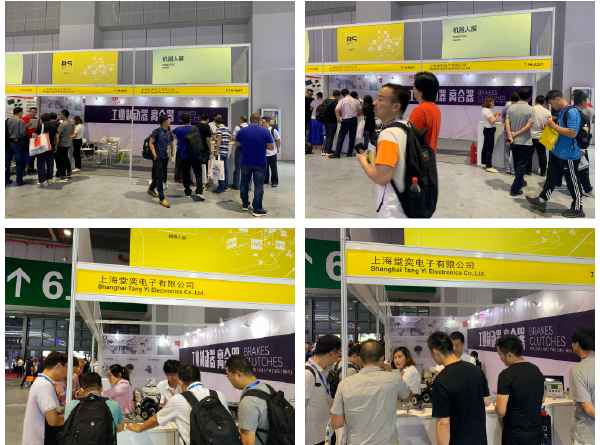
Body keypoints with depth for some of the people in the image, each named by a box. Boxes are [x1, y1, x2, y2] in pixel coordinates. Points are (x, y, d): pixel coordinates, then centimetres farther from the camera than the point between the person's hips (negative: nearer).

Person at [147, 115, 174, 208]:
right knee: (160, 176, -7)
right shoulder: (156, 132, -9)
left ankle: (151, 189, 39)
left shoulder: (169, 133, 9)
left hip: (166, 157, 7)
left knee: (163, 175, 15)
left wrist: (170, 152, 10)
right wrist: (154, 153, -17)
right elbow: (151, 143, -8)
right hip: (158, 157, -7)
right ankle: (162, 198, -7)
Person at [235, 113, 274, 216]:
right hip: (260, 164, -3)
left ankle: (245, 204, 28)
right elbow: (271, 148, -10)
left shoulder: (242, 131, -5)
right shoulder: (265, 132, -12)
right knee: (259, 186, 2)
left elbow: (237, 144, 6)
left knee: (244, 183, 19)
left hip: (246, 163, 3)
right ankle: (257, 209, 1)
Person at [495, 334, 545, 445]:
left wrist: (497, 405, 1)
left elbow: (501, 412, -19)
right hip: (537, 433, 6)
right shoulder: (536, 370, 5)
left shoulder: (507, 375, -17)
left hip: (516, 436, -6)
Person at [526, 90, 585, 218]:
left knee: (573, 183, 3)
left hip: (569, 156, -10)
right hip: (557, 153, 10)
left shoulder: (572, 112, -20)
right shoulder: (561, 112, 11)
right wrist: (551, 126, 7)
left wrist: (554, 125, -20)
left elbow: (573, 133, -27)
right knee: (551, 177, 17)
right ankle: (542, 201, 27)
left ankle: (578, 209, 15)